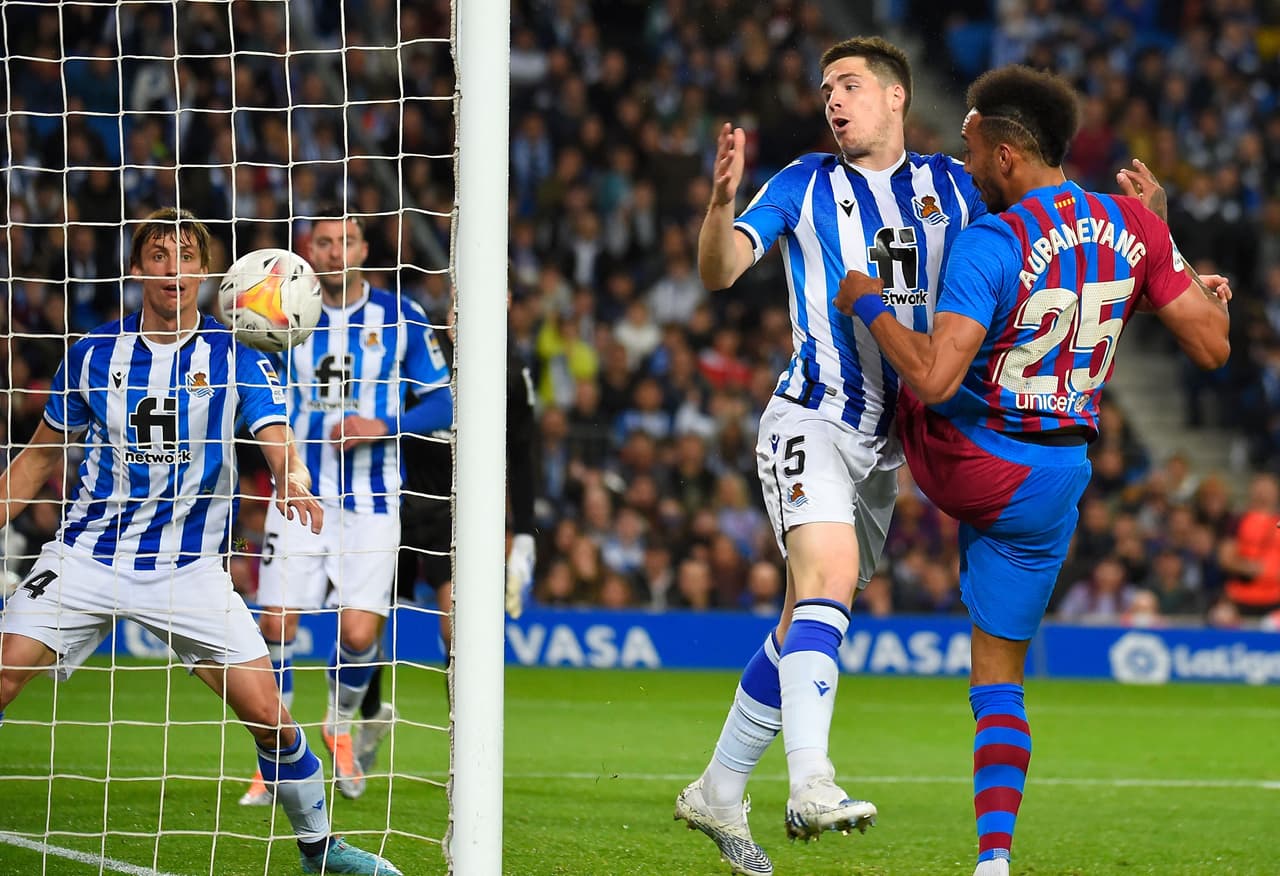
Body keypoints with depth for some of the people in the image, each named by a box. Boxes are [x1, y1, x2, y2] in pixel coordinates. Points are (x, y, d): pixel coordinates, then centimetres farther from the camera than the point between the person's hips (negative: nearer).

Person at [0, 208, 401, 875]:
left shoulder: (235, 358, -1)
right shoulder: (94, 354, 3)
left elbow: (278, 443, -13)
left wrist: (293, 483, -35)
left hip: (189, 567, -1)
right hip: (86, 556, 1)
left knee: (267, 712, -7)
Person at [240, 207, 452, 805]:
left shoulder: (399, 318, 1)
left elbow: (441, 402, 2)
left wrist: (381, 427, -12)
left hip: (370, 502, -1)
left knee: (359, 633, -10)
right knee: (276, 622, -8)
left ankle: (340, 727, 22)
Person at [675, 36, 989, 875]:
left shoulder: (949, 185, 10)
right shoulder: (805, 184, 1)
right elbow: (721, 271, -6)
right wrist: (722, 201, -27)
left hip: (887, 438, 5)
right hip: (812, 419, -5)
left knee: (808, 622, 8)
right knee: (829, 573, -27)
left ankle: (719, 791, 20)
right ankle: (811, 783, -38)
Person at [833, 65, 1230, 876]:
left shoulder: (992, 244, -22)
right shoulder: (1134, 227, -5)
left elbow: (933, 378, -30)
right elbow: (1212, 349, -1)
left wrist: (870, 305, -15)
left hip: (959, 465, -4)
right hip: (1049, 488, 5)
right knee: (1001, 680, 14)